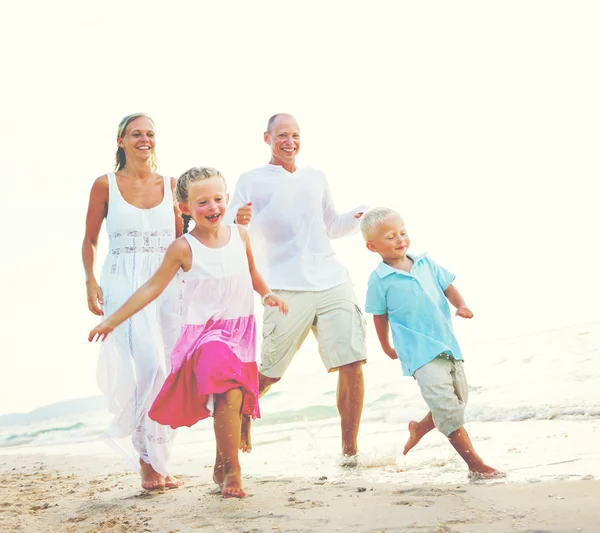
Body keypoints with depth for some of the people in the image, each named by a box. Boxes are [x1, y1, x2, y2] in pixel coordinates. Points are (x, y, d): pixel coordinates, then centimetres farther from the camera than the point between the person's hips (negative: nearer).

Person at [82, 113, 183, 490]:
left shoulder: (170, 185, 10)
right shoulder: (106, 185, 4)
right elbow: (90, 239, 8)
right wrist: (91, 281, -4)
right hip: (123, 285, -3)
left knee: (168, 371, 2)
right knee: (149, 364, -18)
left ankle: (157, 461, 15)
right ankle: (148, 457, -6)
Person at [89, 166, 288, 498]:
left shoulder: (240, 235, 5)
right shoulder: (184, 248, -8)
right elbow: (152, 288, -4)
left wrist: (267, 295, 7)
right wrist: (112, 321, -5)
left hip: (241, 331, 5)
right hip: (205, 333, -5)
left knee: (234, 402, 7)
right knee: (228, 395, -22)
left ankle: (222, 467, 28)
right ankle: (232, 470, -8)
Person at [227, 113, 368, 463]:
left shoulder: (316, 178, 20)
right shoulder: (252, 181, 7)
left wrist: (359, 215, 12)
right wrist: (238, 222, -21)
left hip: (333, 283, 4)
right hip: (287, 290, -4)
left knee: (352, 364, -8)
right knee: (270, 372, 0)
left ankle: (350, 449, 3)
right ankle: (243, 414, 31)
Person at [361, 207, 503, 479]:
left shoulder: (426, 263, 8)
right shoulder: (379, 280, -6)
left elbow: (448, 287, 14)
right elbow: (380, 316, 4)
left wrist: (461, 305, -6)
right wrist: (387, 347, 14)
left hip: (448, 345, 7)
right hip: (419, 353, -6)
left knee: (458, 401, 16)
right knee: (447, 408, -13)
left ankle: (419, 428, 41)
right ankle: (475, 464, -6)